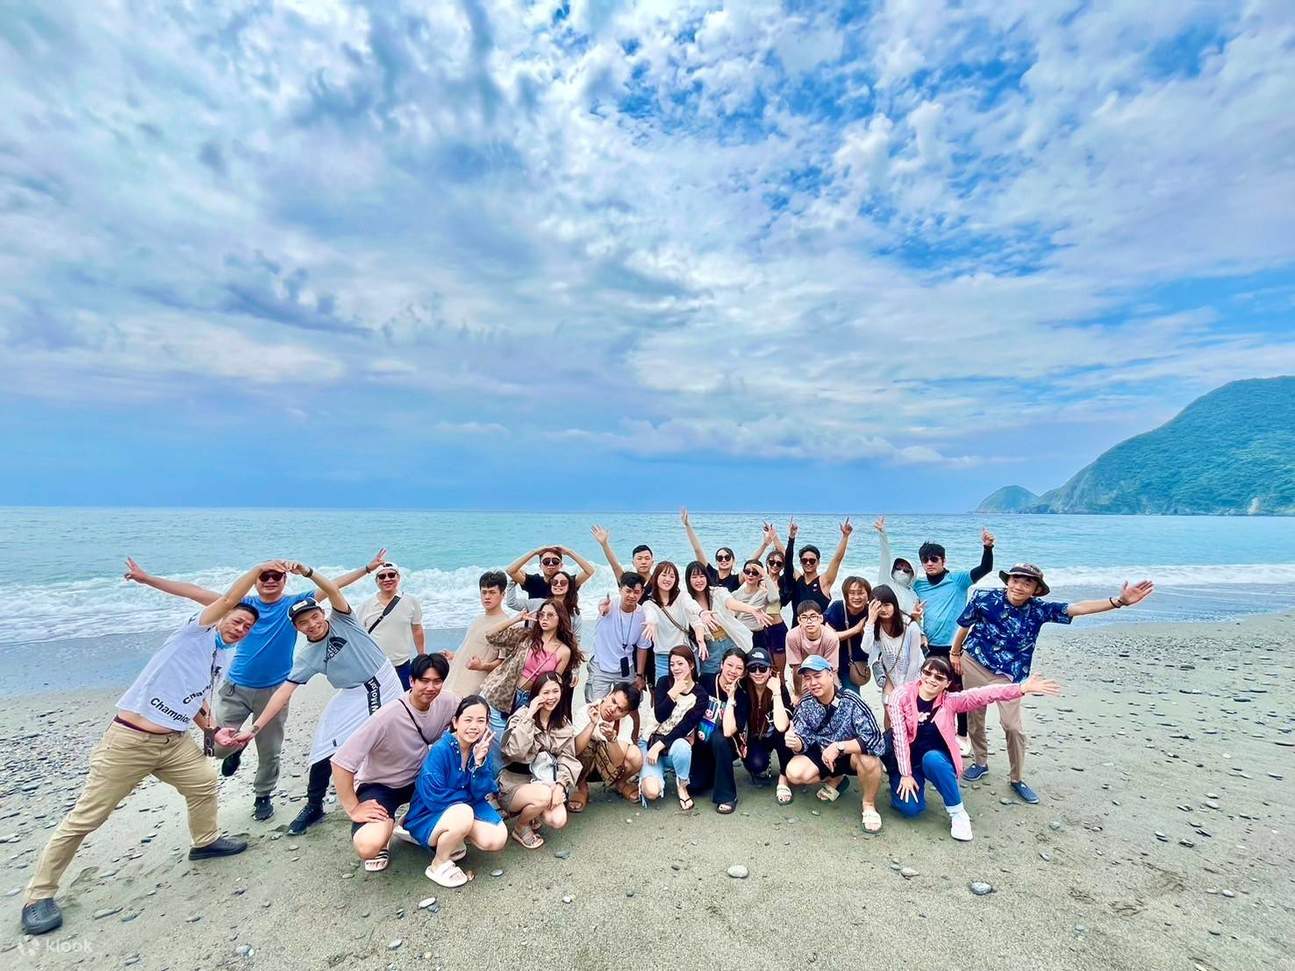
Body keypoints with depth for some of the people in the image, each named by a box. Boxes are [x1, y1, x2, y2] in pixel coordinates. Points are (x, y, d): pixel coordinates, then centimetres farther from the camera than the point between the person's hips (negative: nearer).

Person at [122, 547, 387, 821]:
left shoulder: (294, 603, -5)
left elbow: (333, 585, -9)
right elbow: (194, 591, -1)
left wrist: (369, 568, -13)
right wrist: (146, 578, -3)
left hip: (274, 690, -1)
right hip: (235, 688, 1)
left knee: (269, 751, 10)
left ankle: (263, 797, 36)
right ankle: (236, 747, 36)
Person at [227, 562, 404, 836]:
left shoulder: (342, 621, -12)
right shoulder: (307, 656, -7)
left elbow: (333, 590, -27)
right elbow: (285, 690, -10)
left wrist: (307, 572, -42)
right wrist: (255, 728, -16)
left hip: (387, 684, -2)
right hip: (354, 696, 2)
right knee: (325, 747, -8)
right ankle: (313, 806, 12)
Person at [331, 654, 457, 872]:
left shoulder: (446, 702, -18)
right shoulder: (388, 717, -31)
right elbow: (340, 763, -28)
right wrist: (353, 809, -22)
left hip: (418, 779, 5)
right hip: (378, 786, -5)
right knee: (368, 847, -29)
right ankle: (386, 826, 7)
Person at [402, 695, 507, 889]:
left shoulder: (484, 748, -8)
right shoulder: (440, 751, -25)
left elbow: (482, 793, -10)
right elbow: (434, 798, -26)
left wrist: (479, 762, -27)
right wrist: (469, 796, -12)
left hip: (466, 808, 5)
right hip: (428, 816, -5)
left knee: (497, 840, -17)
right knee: (463, 814, -35)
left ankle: (453, 839, 12)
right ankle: (438, 865, -7)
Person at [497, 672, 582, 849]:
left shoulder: (564, 723, 5)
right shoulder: (522, 714, -10)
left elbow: (568, 758, 1)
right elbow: (515, 751, -26)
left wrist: (560, 786, -15)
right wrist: (529, 716, -27)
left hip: (545, 782, 4)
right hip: (515, 782, -4)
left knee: (558, 820, -21)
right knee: (544, 795, -33)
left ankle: (532, 815, 13)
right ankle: (520, 828, -1)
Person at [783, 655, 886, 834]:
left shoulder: (851, 702, -29)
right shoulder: (805, 705, -15)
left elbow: (877, 741, -36)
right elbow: (804, 741, -8)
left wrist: (838, 747, -40)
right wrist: (795, 743, -32)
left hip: (853, 755, -4)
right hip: (823, 754, 4)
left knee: (868, 756, -36)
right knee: (794, 773, -19)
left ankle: (869, 805, -5)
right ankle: (835, 780, 13)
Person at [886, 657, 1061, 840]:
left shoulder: (949, 701, -7)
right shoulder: (901, 695, -14)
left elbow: (983, 694, -22)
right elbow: (899, 736, -16)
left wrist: (1022, 688, -35)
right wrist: (906, 774, -18)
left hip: (937, 759, 1)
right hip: (907, 761, -1)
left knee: (932, 759, -35)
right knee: (910, 808, -21)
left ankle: (958, 813, -14)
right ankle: (908, 783, 13)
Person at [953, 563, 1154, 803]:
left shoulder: (1039, 609, -9)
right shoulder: (985, 598, -13)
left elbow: (1079, 608, -18)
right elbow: (964, 625, 1)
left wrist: (1119, 601, -31)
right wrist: (954, 653, 10)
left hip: (1007, 675, 0)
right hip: (973, 663, 0)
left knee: (1012, 726, -4)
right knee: (974, 717, 10)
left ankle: (1016, 779, 17)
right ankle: (981, 763, 33)